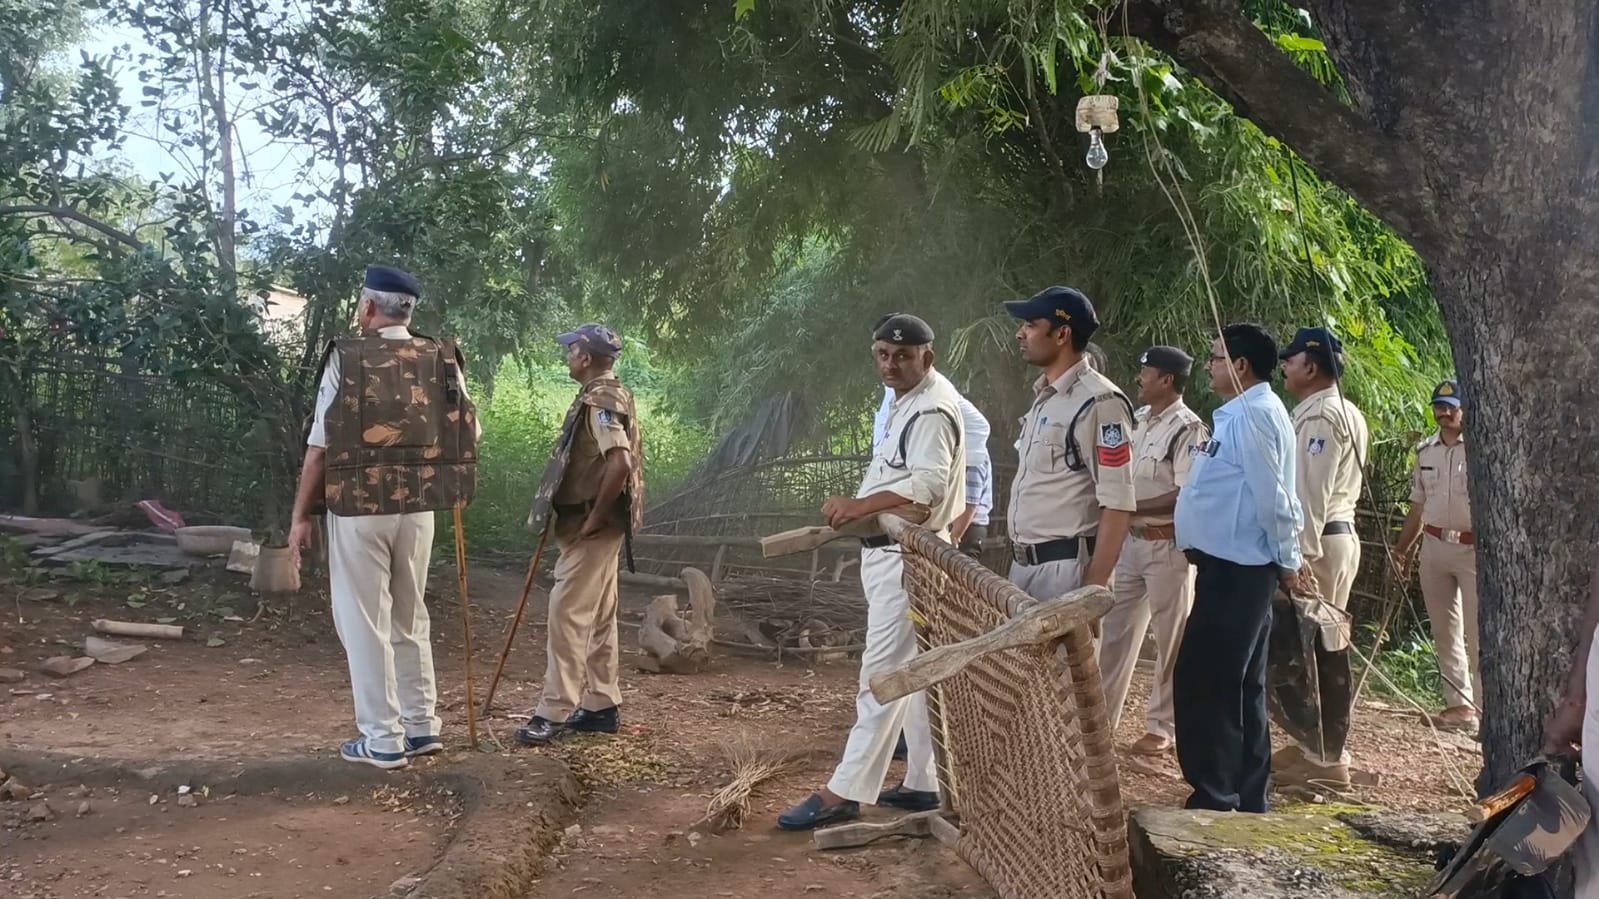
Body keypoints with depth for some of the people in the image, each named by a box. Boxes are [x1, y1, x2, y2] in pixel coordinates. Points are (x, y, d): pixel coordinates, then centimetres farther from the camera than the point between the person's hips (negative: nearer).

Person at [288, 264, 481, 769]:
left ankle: (383, 740, 7)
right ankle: (422, 725, 23)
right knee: (409, 618, 18)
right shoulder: (441, 361, 4)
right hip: (418, 508, 4)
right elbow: (471, 433, 8)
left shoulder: (346, 358, -7)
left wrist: (301, 515, 0)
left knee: (364, 623, 4)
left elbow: (320, 446, -8)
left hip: (359, 507, -4)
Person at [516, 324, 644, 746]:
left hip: (591, 526, -10)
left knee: (567, 613, -8)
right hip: (595, 525, 11)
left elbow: (620, 464, -29)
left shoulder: (601, 399, -17)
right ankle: (601, 705, 20)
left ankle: (554, 712, -4)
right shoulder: (605, 396, 15)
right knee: (598, 616, 13)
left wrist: (593, 519, -21)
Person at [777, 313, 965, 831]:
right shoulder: (904, 402, 17)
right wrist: (854, 507, 11)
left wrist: (859, 505, -29)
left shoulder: (933, 408, -16)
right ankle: (925, 783, 22)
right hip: (890, 551, 11)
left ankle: (844, 793, -6)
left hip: (908, 554, -11)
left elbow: (928, 483, -28)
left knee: (882, 675, -9)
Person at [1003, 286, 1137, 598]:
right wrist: (1019, 557, 16)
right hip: (1024, 563, 9)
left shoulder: (1098, 402, -15)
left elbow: (1118, 505, -18)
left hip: (1065, 567, -9)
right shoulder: (1044, 397, 14)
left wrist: (1092, 587, -20)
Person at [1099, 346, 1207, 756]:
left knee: (1170, 641, 6)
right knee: (1114, 631, 12)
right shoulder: (1138, 421, 9)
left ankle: (1161, 726, 16)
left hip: (1168, 545, -8)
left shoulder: (1188, 429, -15)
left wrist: (1129, 507, -21)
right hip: (1132, 541, 8)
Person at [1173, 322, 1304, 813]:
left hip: (1235, 570, -11)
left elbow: (1271, 496, -19)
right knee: (1239, 685, 15)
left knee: (1202, 682, -6)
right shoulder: (1241, 412, 16)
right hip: (1233, 566, 11)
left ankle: (1214, 796, 1)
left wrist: (1288, 561, -12)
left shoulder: (1252, 414, -17)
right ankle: (1245, 796, 23)